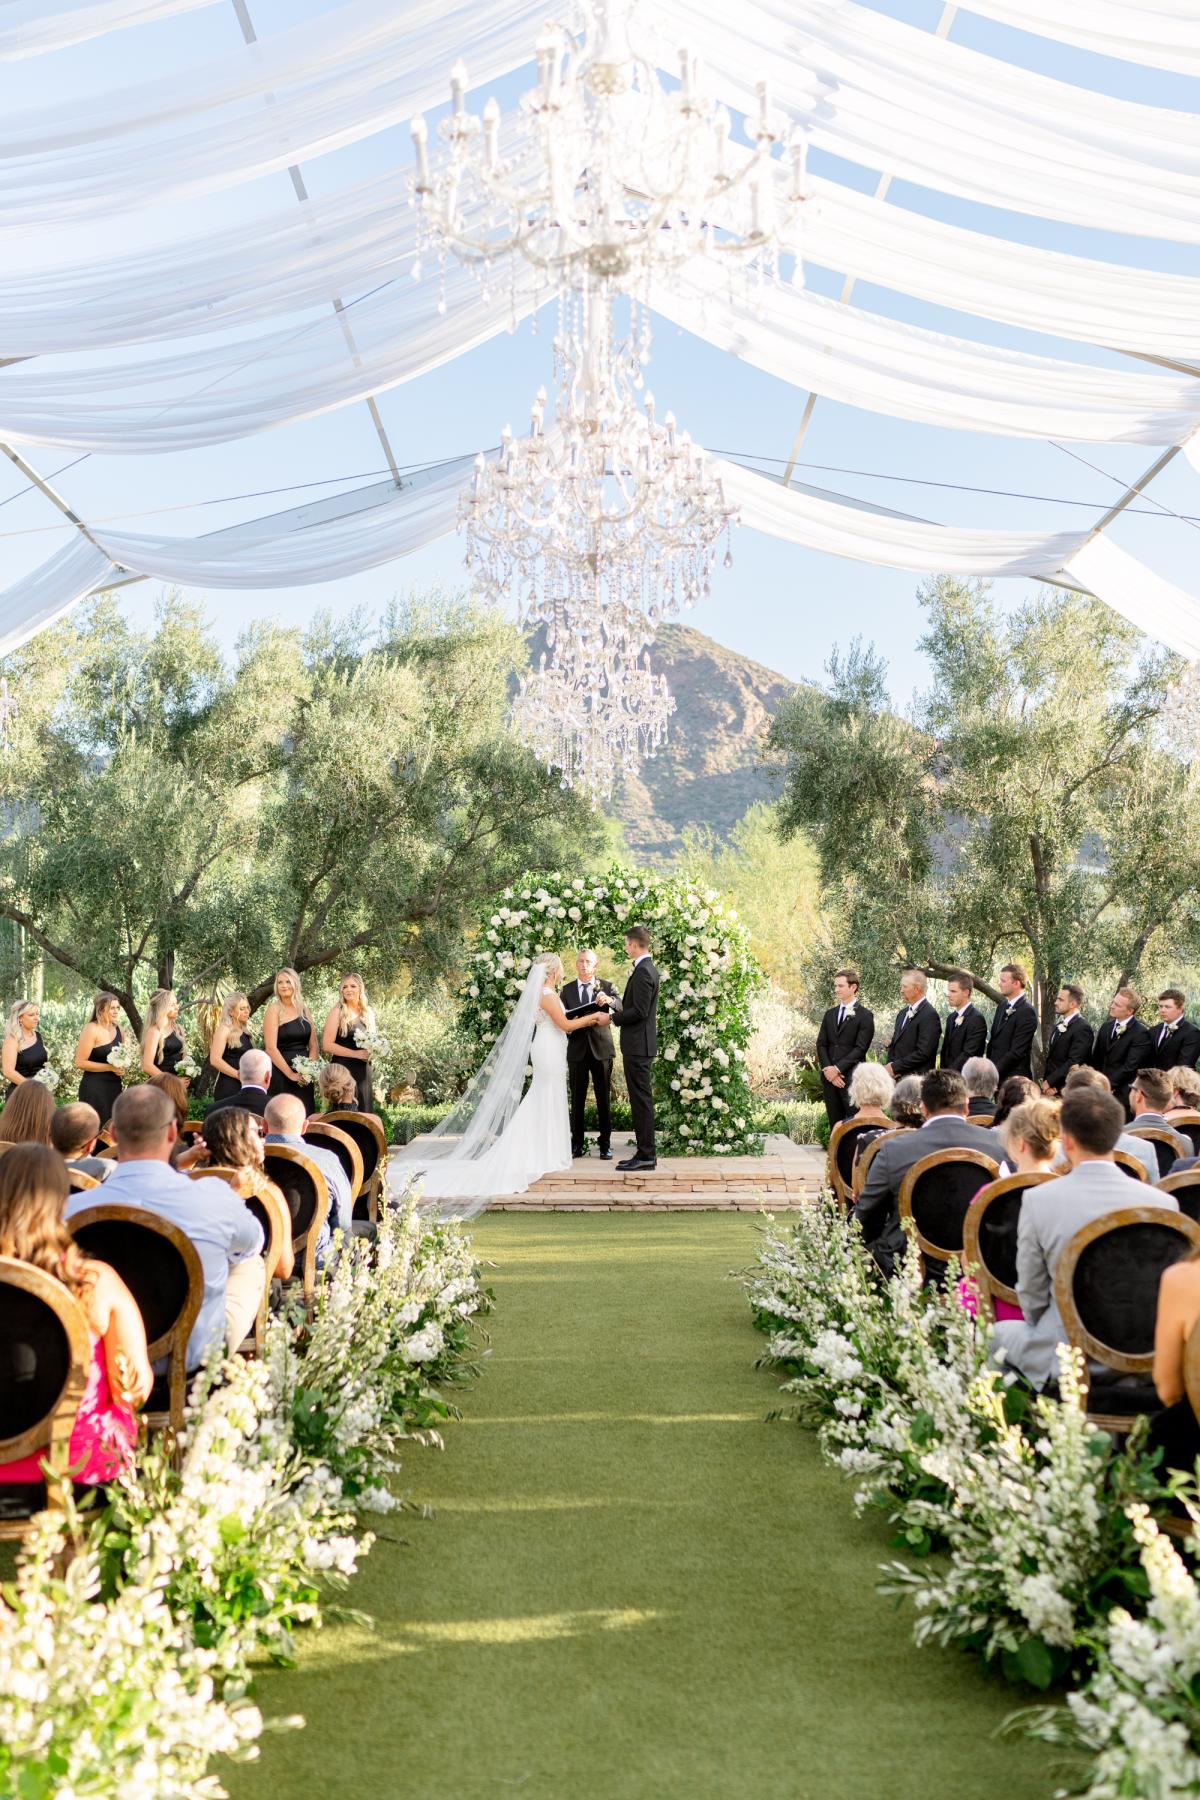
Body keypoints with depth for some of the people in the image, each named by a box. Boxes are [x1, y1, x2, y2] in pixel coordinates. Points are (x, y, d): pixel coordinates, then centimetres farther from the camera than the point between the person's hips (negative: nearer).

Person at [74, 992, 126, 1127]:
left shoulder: (118, 1030, 10)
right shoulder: (91, 1030, -11)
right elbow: (80, 1062, -14)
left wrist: (122, 1067, 6)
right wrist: (110, 1067, -15)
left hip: (114, 1086, 7)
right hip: (94, 1088, -7)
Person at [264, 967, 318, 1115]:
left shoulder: (304, 1010, 10)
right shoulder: (274, 1009, -5)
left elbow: (313, 1045, 10)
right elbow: (270, 1048, -12)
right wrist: (291, 1074, -13)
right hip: (280, 1074, -5)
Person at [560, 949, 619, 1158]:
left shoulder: (607, 987, 6)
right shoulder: (567, 990, 10)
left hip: (601, 1048, -1)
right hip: (577, 1049, 1)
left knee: (604, 1099, 1)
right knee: (577, 1099, 5)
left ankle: (605, 1144, 7)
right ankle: (576, 1144, 11)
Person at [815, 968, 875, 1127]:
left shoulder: (865, 1016, -4)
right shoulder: (830, 1014, 15)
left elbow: (860, 1048, -11)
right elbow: (821, 1044, 10)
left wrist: (837, 1068, -15)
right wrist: (827, 1069, -6)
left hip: (852, 1077, -6)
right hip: (829, 1077, 6)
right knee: (835, 1123, 7)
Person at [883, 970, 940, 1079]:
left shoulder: (929, 1015, -11)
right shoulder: (902, 1013, 16)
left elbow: (923, 1053, -17)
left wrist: (895, 1067, -12)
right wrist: (890, 1066, 2)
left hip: (916, 1079, -7)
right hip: (896, 1078, 7)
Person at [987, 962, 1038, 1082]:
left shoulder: (1026, 1011, -12)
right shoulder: (1002, 1007, 15)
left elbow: (1017, 1052, -16)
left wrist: (994, 1072, -14)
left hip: (1014, 1078, -7)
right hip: (996, 1076, 7)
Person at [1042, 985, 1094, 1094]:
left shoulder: (1082, 1028, -14)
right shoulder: (1060, 1023, 13)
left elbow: (1073, 1063, -19)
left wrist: (1049, 1081, -16)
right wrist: (1045, 1081, 3)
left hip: (1064, 1090, -7)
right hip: (1050, 1087, 7)